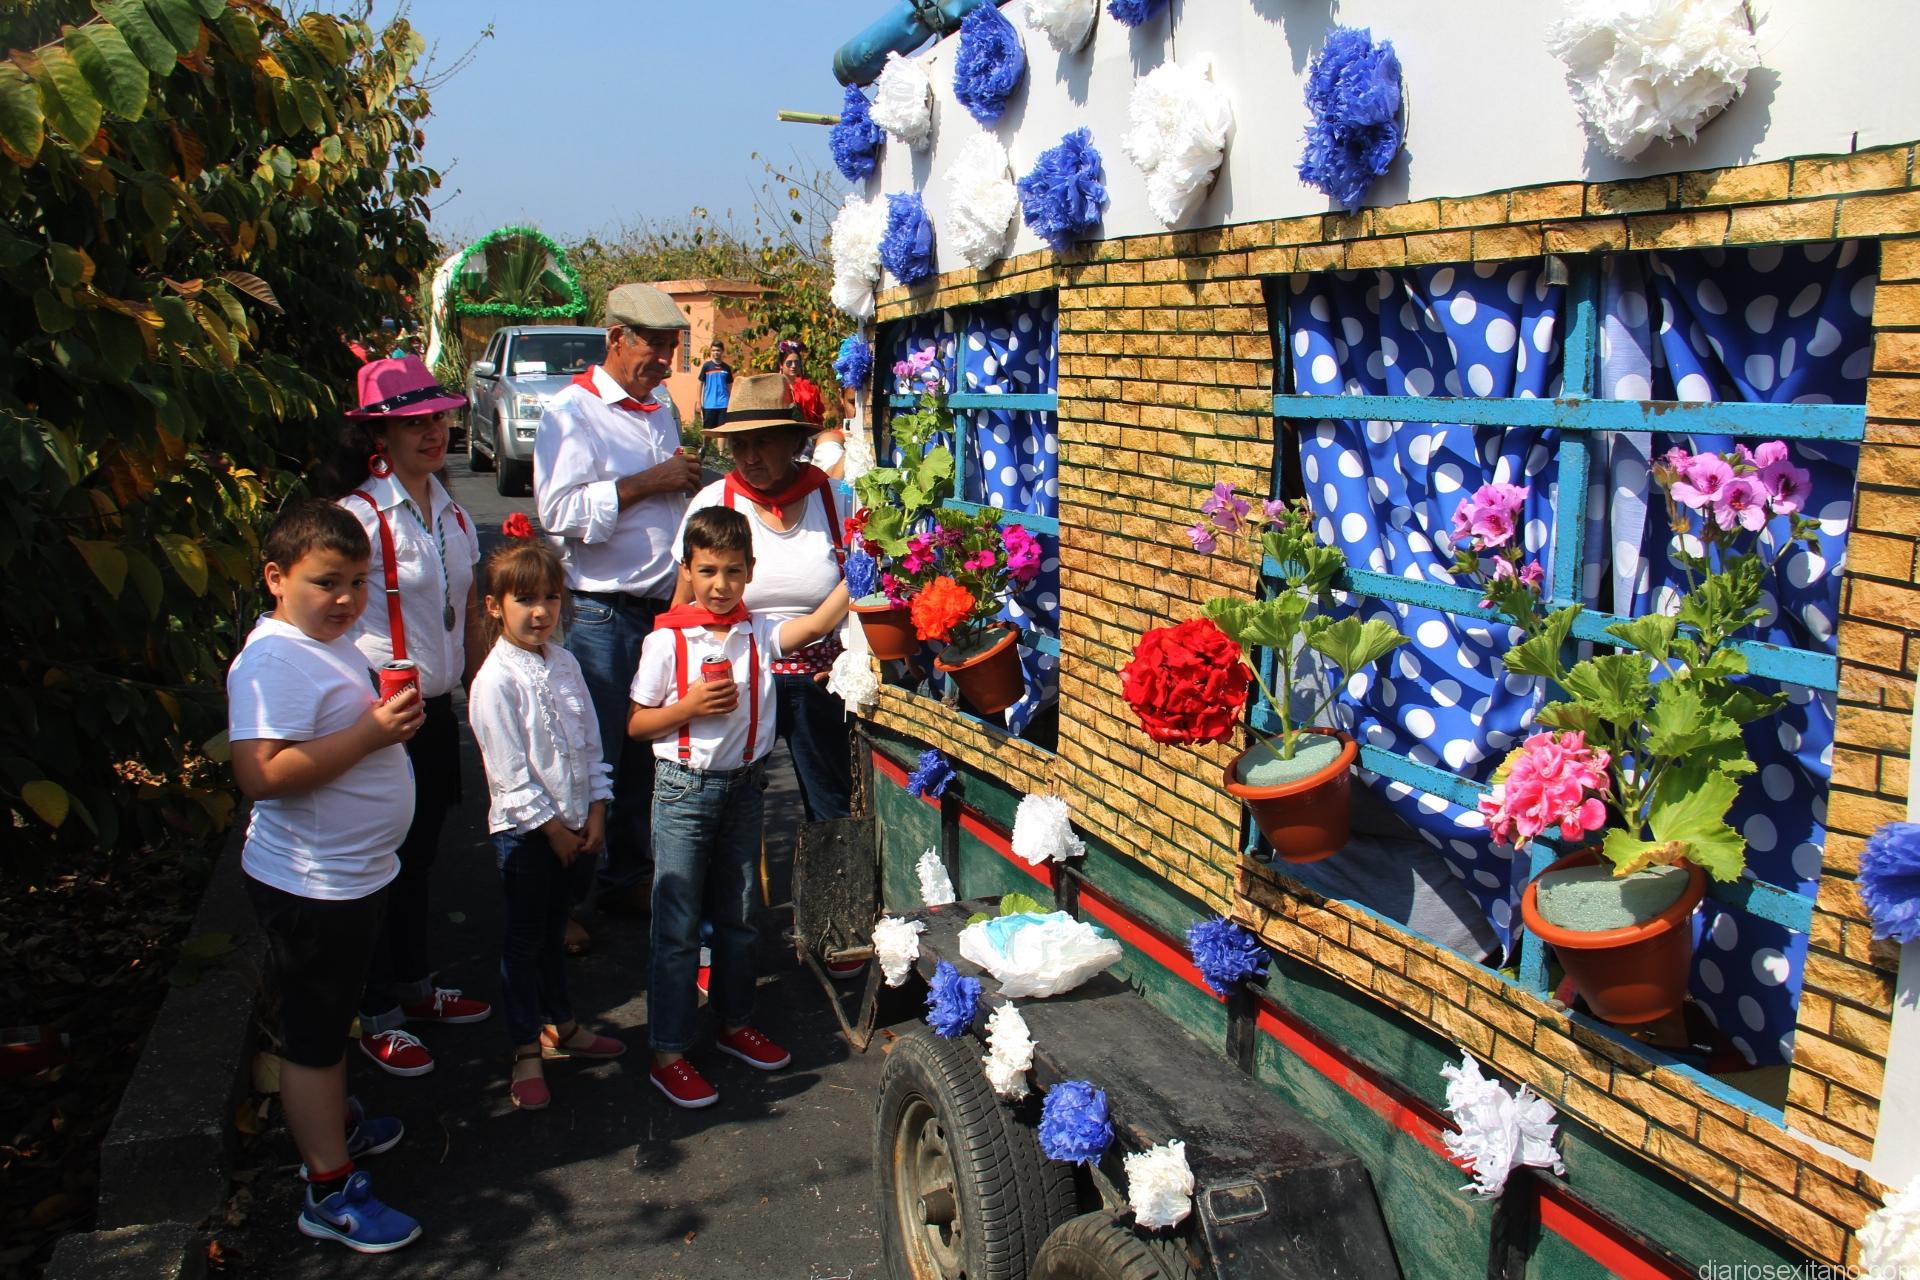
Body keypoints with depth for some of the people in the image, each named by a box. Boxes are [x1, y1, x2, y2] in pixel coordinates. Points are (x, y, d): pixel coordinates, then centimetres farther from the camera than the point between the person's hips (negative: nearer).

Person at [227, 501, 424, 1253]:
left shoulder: (330, 640, 9)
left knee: (331, 1019, 26)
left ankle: (334, 1123, 45)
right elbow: (262, 774, -34)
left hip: (356, 873, 10)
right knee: (313, 1034, 4)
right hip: (311, 887, -10)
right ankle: (330, 1194, 15)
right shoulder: (273, 660, -23)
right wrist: (369, 734, -32)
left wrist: (389, 717, 9)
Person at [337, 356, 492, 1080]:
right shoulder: (360, 517, -15)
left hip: (437, 706, 7)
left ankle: (415, 985, 35)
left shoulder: (452, 514, 8)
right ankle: (377, 1016, 20)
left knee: (421, 855, 19)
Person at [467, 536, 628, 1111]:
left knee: (555, 930, 20)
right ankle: (525, 1052, 19)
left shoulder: (565, 664, 3)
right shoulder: (495, 681, -18)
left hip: (571, 824, 6)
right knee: (524, 939, 6)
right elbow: (510, 772, -18)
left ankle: (560, 1026, 35)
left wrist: (595, 814, 1)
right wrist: (554, 829, -14)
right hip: (523, 828, -6)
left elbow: (590, 742, 7)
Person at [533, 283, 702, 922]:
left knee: (645, 758, 13)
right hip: (601, 615, -7)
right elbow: (560, 511, -20)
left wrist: (688, 483, 10)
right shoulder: (573, 410, -7)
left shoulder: (662, 409, 17)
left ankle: (628, 878, 27)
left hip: (662, 610, 7)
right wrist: (650, 483, -17)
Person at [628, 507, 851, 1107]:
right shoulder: (667, 640, -9)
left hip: (744, 785, 4)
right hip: (684, 787, -4)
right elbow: (637, 724, -4)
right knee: (677, 925, 2)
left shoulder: (759, 633, -1)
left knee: (738, 916, 17)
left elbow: (819, 622, -19)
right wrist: (691, 706, -20)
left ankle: (735, 1024, 35)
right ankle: (667, 1053, 13)